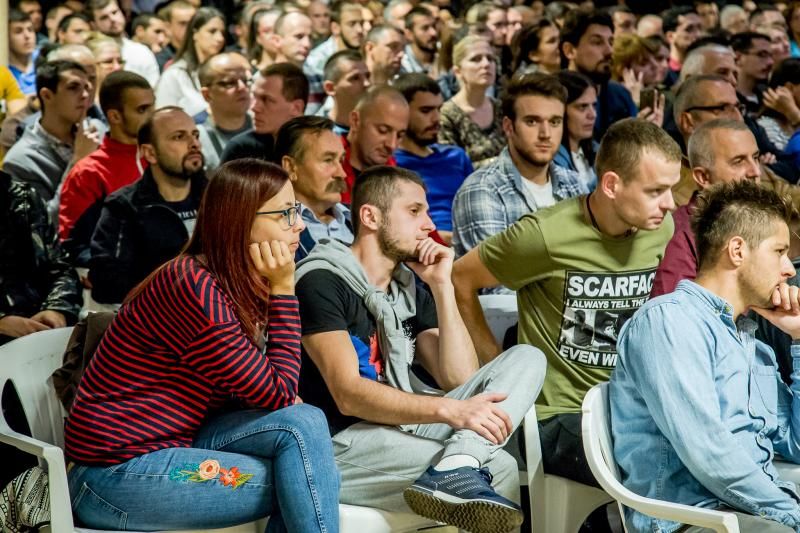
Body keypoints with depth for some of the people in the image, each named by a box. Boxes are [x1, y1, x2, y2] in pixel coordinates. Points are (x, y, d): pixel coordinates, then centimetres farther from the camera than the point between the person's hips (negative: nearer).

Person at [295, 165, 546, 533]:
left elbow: (459, 379, 5)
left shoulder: (411, 290, 16)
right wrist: (448, 410, -31)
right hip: (341, 448, -9)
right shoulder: (321, 282, -7)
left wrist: (442, 284, 0)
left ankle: (455, 468, -30)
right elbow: (349, 396, -19)